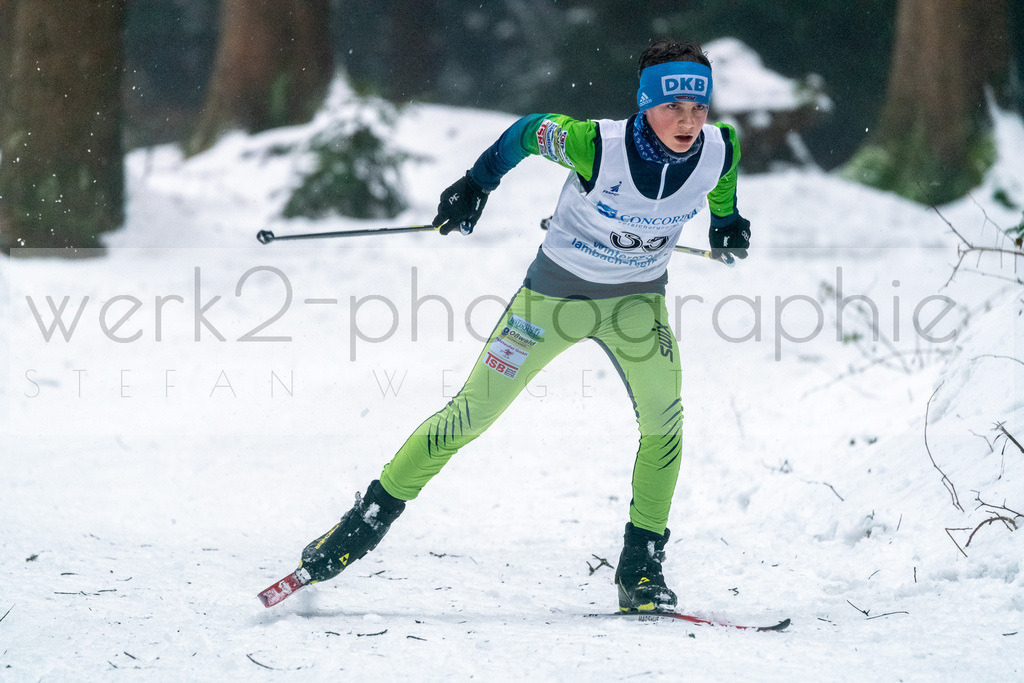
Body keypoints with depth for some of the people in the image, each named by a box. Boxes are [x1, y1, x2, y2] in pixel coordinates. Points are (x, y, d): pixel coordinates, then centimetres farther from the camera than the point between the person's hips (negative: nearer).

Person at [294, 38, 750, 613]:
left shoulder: (718, 150, -21)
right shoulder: (598, 146, -31)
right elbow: (530, 131, -11)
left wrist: (726, 220, 9)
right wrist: (477, 184, -1)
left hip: (638, 298, 3)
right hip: (557, 290, -2)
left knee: (664, 420, -19)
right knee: (473, 413, 0)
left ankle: (642, 566, -6)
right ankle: (371, 519, 15)